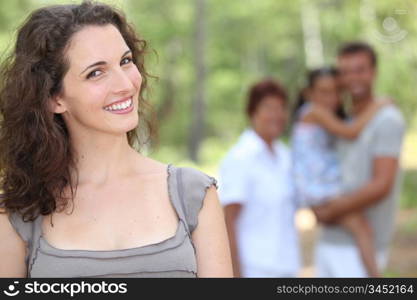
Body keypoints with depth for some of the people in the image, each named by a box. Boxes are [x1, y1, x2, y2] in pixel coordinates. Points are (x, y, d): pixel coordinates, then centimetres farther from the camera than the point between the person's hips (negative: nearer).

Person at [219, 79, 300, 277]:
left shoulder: (284, 156, 11)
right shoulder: (238, 159, -11)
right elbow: (229, 221, -13)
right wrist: (236, 272, -17)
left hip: (286, 268, 8)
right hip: (254, 269, -8)